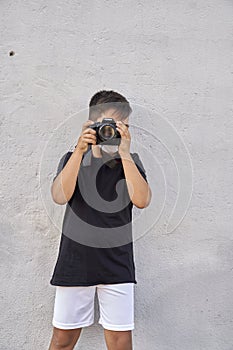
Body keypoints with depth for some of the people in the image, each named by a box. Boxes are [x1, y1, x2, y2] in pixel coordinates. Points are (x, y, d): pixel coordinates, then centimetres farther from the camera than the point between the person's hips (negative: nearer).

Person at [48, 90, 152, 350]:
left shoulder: (131, 161, 5)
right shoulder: (72, 159, 5)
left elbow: (142, 200, -12)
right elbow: (59, 196, -12)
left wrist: (124, 153, -16)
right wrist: (80, 150, -17)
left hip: (118, 264, 0)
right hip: (75, 261, 1)